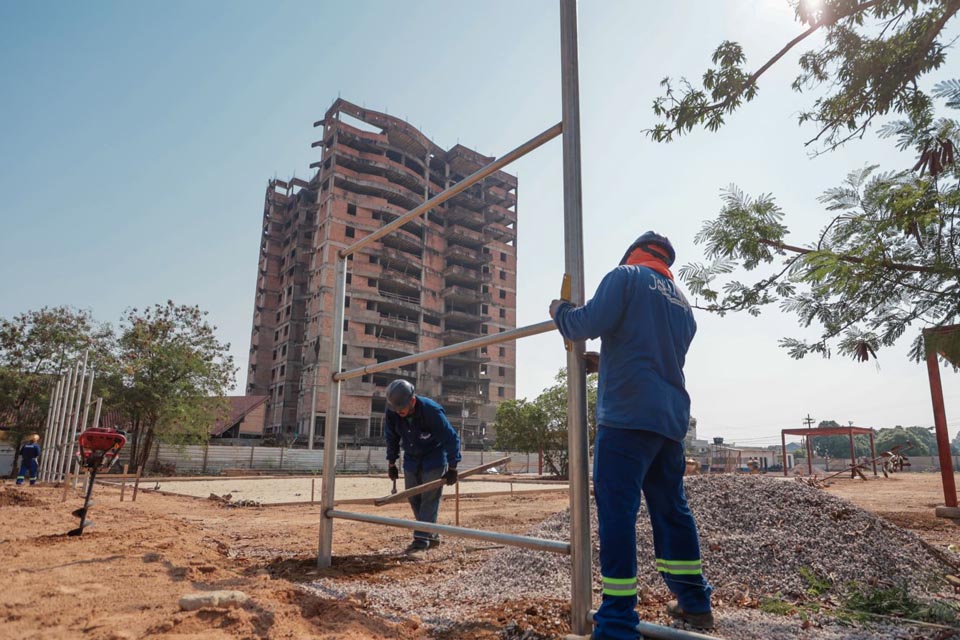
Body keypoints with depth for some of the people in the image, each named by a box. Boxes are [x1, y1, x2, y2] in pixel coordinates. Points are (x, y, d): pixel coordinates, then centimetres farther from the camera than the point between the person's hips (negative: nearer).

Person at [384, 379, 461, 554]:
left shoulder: (432, 411, -32)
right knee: (414, 499, 7)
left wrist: (452, 468, -19)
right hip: (411, 459, 5)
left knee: (429, 498, -10)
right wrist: (391, 464, 6)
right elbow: (391, 438, 1)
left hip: (434, 458, -5)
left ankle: (421, 538, -5)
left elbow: (451, 438, -23)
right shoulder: (392, 412, -18)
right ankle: (431, 535, 20)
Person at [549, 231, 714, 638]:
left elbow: (590, 324, -13)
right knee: (671, 509, 17)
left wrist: (560, 311, 7)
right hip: (671, 418, 8)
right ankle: (694, 602, 27)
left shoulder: (626, 277, 1)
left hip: (627, 414, -8)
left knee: (617, 512, -8)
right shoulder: (682, 303, 23)